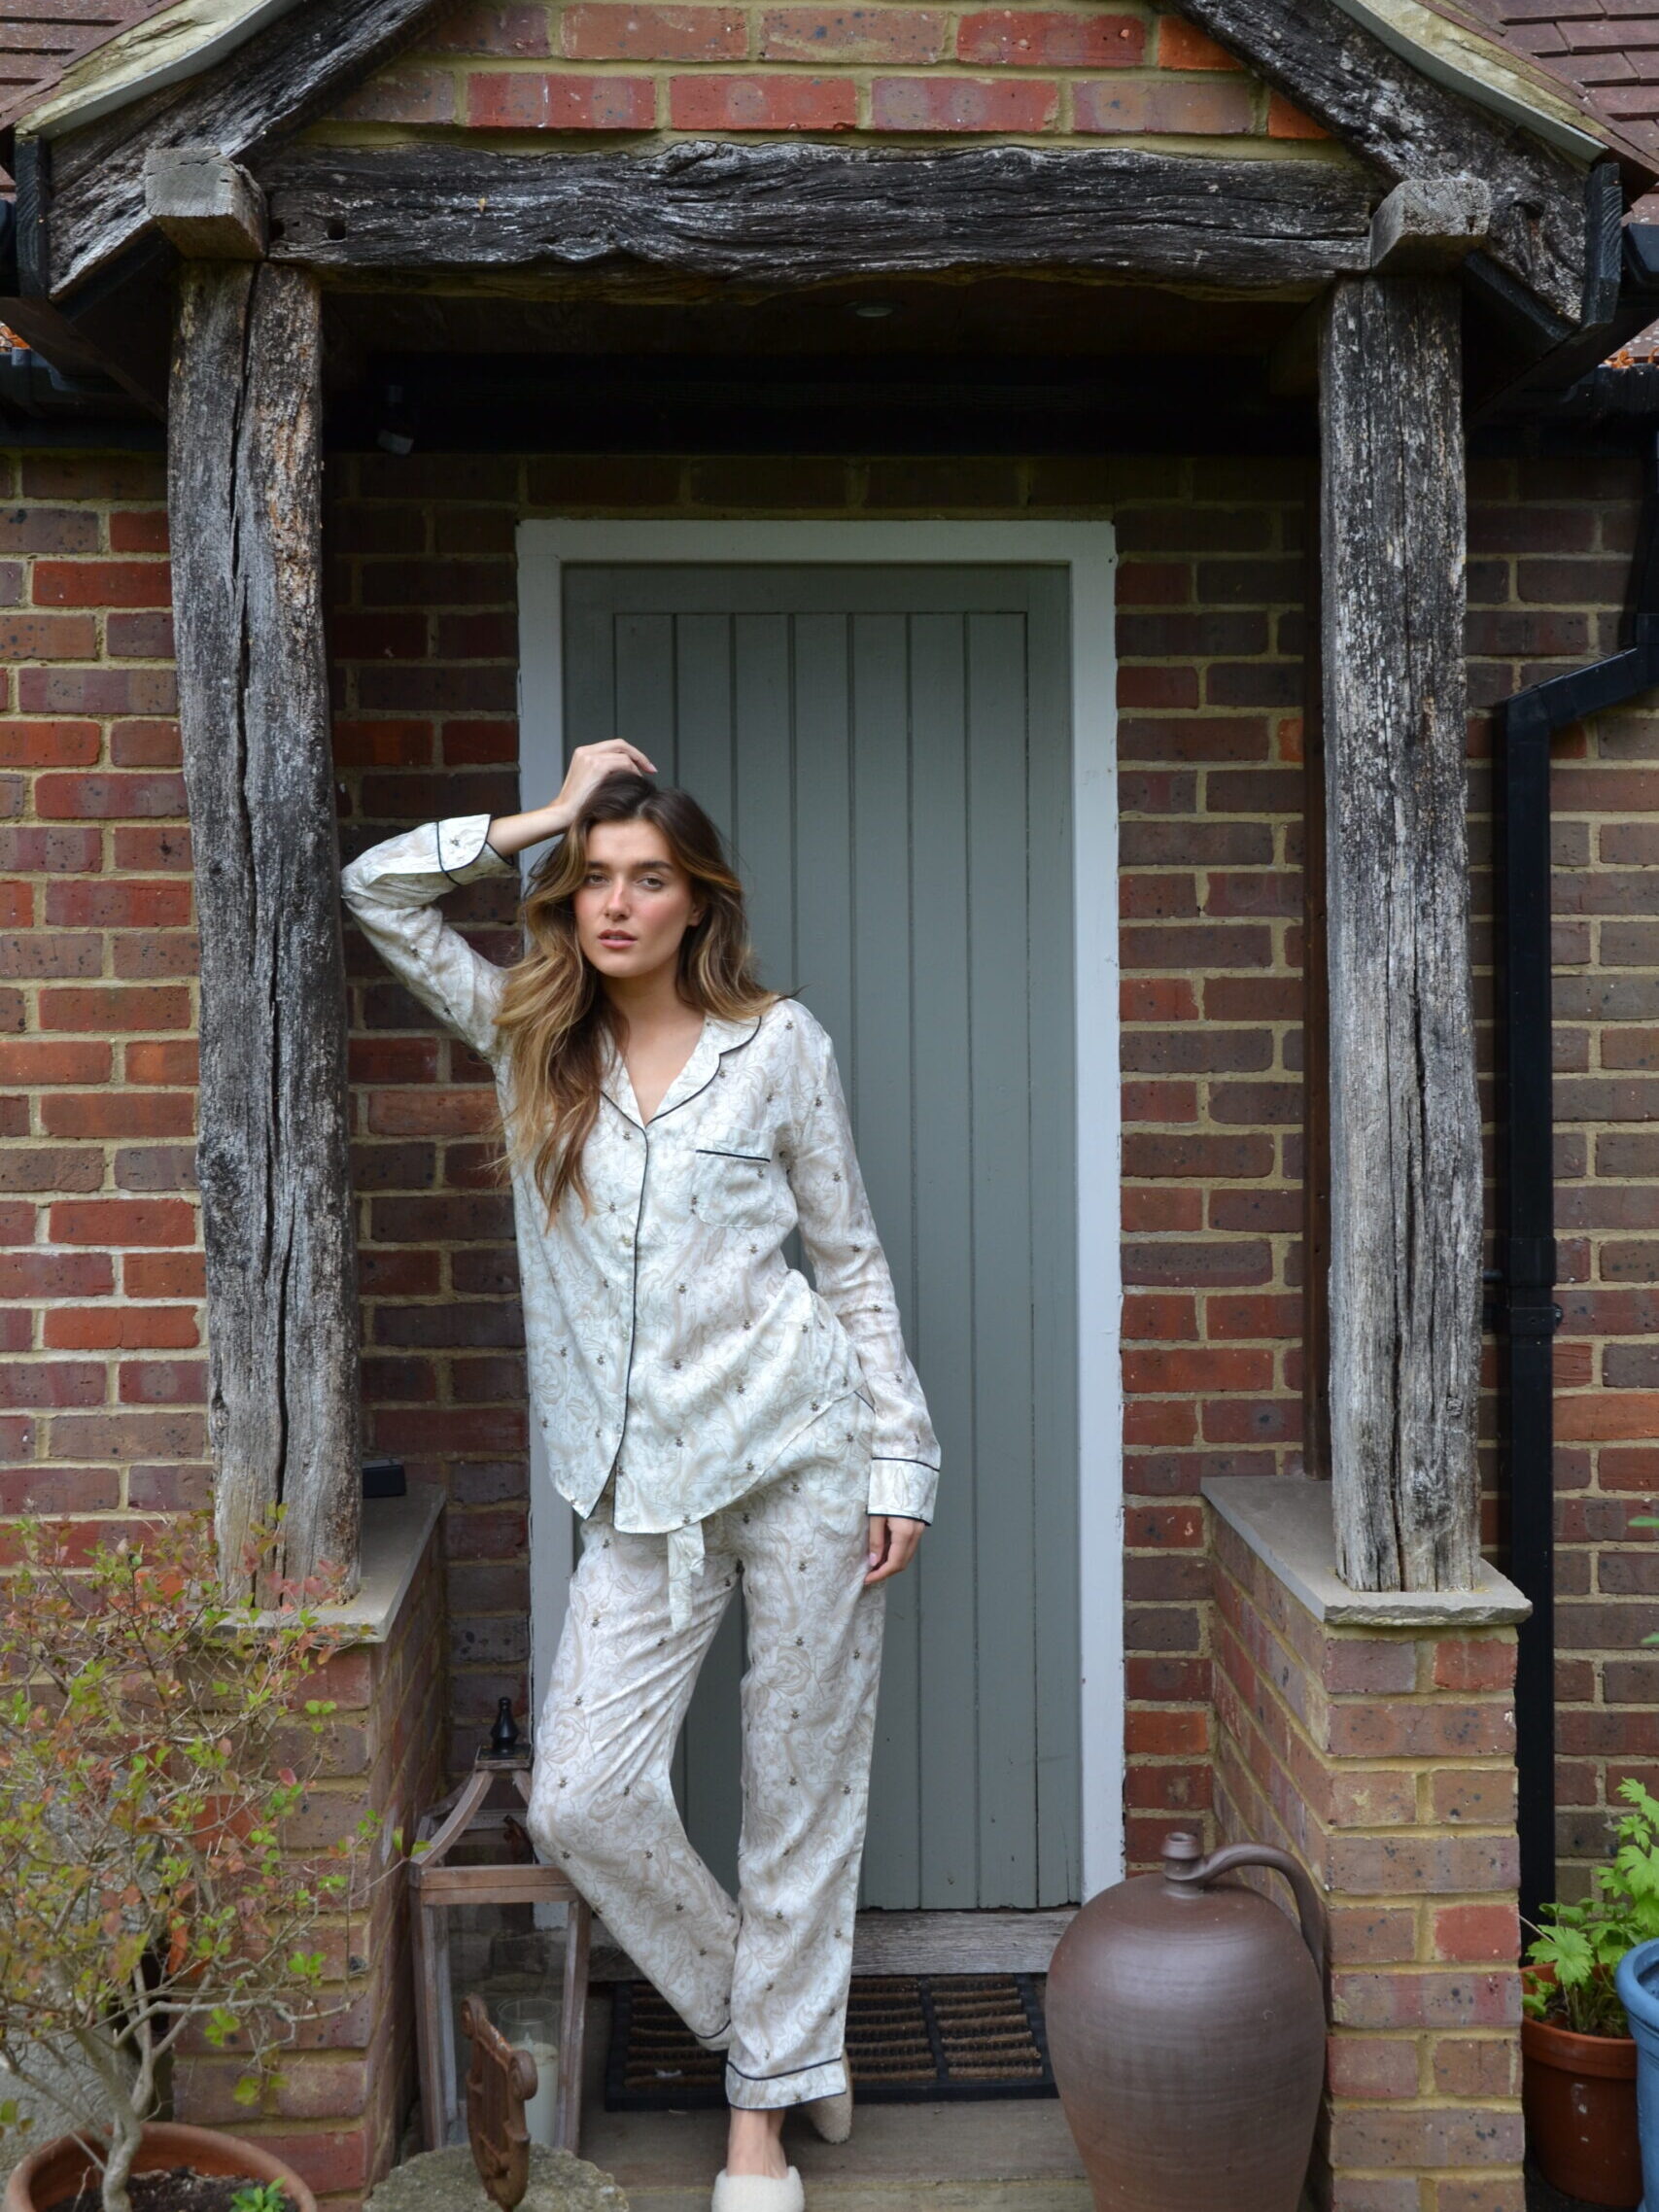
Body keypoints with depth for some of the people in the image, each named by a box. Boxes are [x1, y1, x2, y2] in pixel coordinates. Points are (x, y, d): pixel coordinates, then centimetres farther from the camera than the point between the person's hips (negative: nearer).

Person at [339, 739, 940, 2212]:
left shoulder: (778, 1043, 2)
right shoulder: (531, 1037, 9)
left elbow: (852, 1256, 5)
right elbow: (379, 890, 8)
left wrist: (899, 1457, 1)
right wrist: (543, 817, 4)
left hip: (799, 1448, -2)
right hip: (644, 1489, 3)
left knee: (803, 1789, 5)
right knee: (580, 1801, -5)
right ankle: (785, 2028, 19)